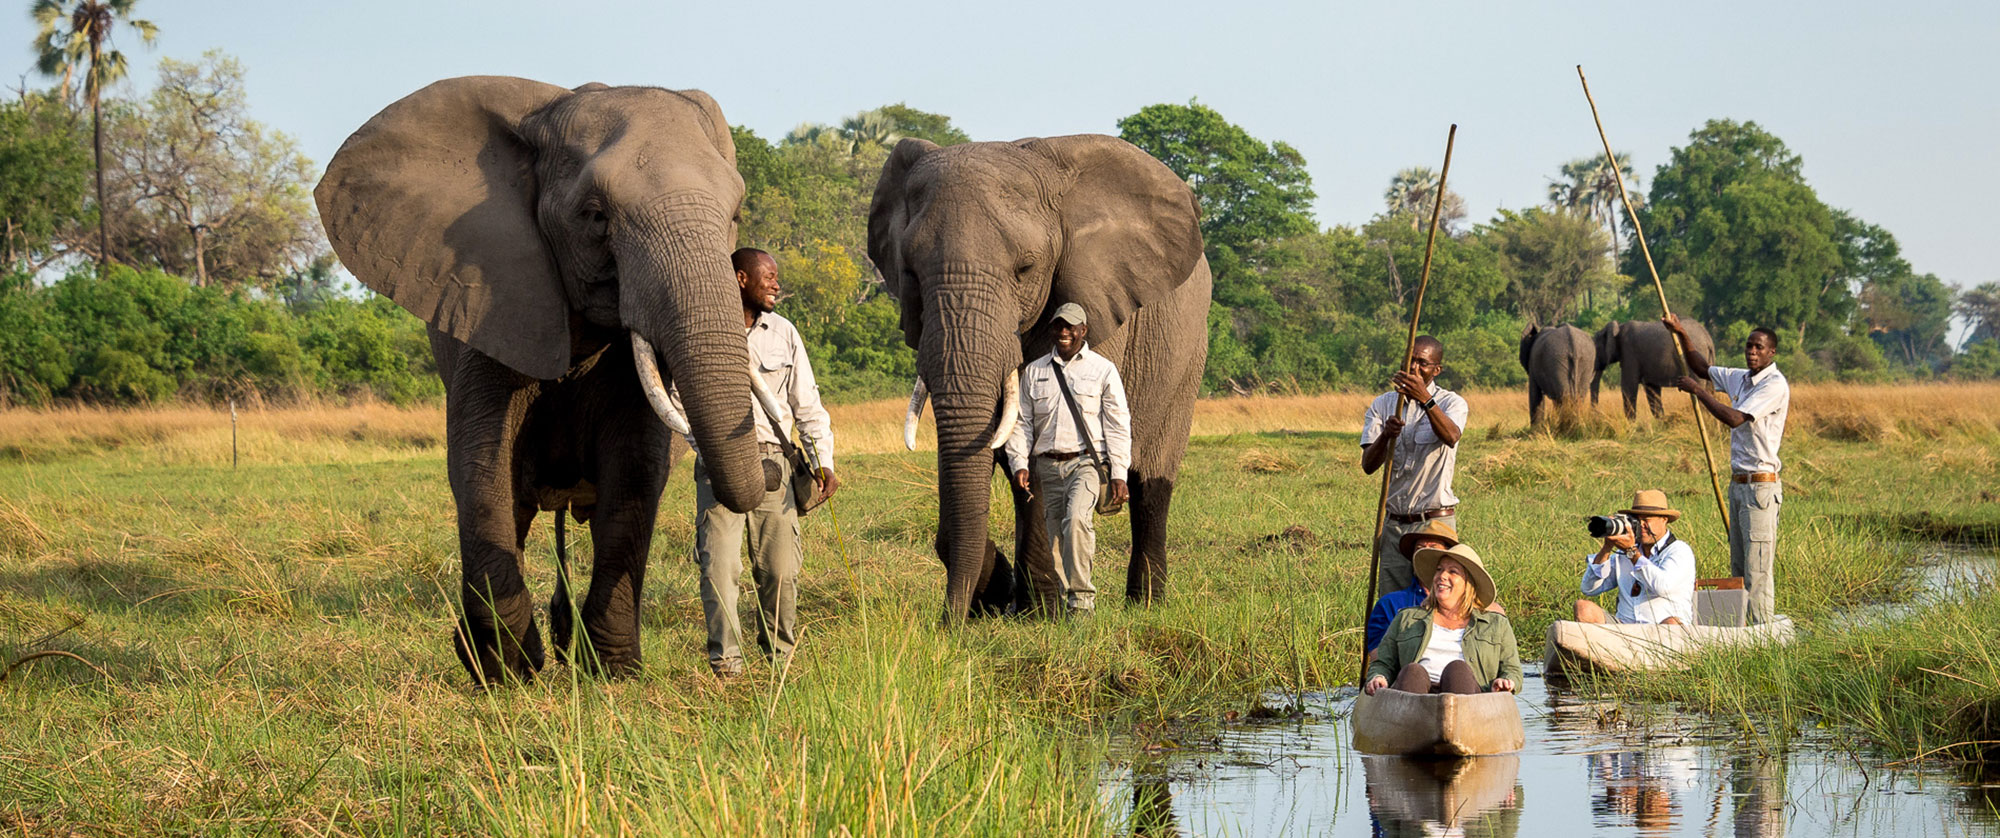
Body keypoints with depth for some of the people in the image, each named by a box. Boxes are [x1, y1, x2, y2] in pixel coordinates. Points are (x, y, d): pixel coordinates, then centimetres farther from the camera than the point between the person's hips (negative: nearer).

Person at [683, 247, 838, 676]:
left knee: (781, 568, 0)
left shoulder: (784, 333, 12)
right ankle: (725, 657, -14)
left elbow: (807, 403, 14)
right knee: (720, 564, -14)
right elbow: (681, 400, 5)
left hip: (772, 464, 3)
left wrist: (824, 462, 4)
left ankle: (779, 653, 16)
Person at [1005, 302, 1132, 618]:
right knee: (1054, 537, 1)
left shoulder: (1103, 370, 6)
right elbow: (1021, 421, 14)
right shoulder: (1034, 372, 14)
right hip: (1048, 465, 4)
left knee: (1076, 519, -26)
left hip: (1087, 462, -4)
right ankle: (1058, 600, 10)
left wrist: (1119, 474, -3)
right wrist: (1019, 464, 0)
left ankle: (1081, 597, -22)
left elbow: (1117, 424, 4)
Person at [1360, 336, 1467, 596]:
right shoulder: (1381, 405, 9)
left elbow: (1450, 437, -23)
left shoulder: (1451, 403, 1)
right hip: (1395, 523, 3)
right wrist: (1386, 435, -22)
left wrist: (1425, 399, -37)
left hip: (1436, 521, -3)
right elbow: (1368, 465, -2)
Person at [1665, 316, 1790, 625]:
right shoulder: (1740, 378, 12)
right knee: (1738, 566, 10)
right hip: (1738, 483, 9)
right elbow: (1703, 369, 29)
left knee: (1757, 568, -11)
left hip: (1760, 486, -9)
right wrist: (1682, 335, 17)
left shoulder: (1775, 385, -15)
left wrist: (1697, 390, -14)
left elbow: (1734, 419, -23)